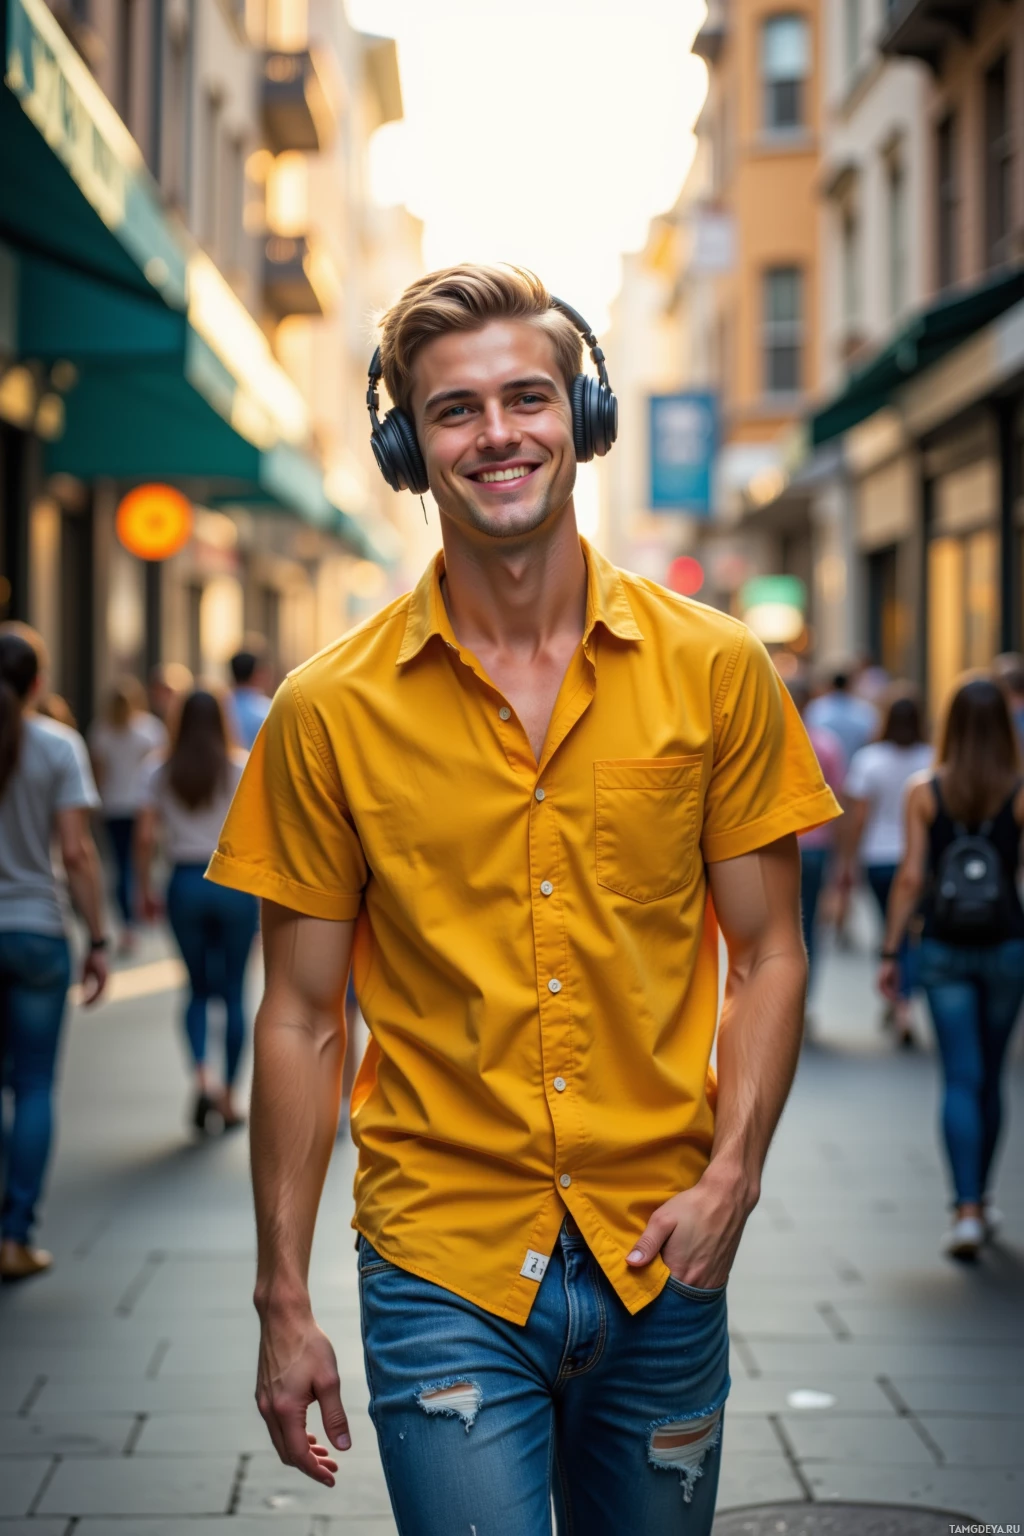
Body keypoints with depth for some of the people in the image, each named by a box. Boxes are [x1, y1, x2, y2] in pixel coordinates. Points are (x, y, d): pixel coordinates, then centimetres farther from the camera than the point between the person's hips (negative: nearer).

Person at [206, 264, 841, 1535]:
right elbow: (303, 1018, 0)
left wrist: (730, 1176, -9)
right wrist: (283, 1301, 0)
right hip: (443, 1269, -2)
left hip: (660, 1266, 2)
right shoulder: (329, 710, -4)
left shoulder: (716, 670, -1)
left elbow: (767, 955, 5)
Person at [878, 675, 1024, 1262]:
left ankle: (967, 1210, -12)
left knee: (962, 1079, 0)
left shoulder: (924, 791, -3)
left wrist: (891, 952, 2)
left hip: (943, 949, 0)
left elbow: (912, 877, -5)